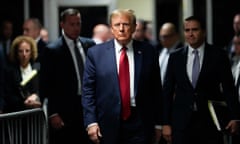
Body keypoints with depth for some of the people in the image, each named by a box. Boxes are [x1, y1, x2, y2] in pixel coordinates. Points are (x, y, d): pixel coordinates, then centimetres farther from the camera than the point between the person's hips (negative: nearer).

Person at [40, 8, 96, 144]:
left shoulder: (89, 45, 8)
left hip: (88, 107, 4)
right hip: (64, 111, -4)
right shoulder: (53, 50, -6)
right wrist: (53, 114, -11)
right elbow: (46, 85, -6)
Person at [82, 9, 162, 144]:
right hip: (108, 125, 0)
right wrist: (91, 122, -7)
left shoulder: (148, 51, 4)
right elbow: (88, 90, 1)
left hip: (140, 124, 0)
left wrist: (157, 123, 5)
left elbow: (156, 90, 6)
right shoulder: (96, 53, 2)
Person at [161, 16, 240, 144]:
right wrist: (166, 123, 3)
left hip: (210, 122, -1)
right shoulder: (175, 57, 7)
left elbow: (228, 88, 0)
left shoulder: (218, 55, 1)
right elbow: (167, 91, 8)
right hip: (182, 123, 2)